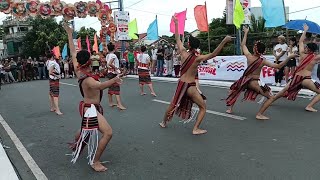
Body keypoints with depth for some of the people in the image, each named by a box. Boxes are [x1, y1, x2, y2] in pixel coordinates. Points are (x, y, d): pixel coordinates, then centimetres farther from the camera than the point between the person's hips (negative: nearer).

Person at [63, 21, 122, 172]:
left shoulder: (78, 71, -4)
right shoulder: (87, 79, -29)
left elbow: (73, 52, 4)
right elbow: (100, 86, -52)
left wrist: (69, 34, 11)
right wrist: (114, 80, -67)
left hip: (88, 107, 10)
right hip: (91, 109, -10)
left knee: (86, 129, 33)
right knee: (108, 133, -15)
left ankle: (75, 145, 59)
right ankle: (95, 161, -8)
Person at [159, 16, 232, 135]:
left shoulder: (183, 53, -5)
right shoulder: (198, 58, -16)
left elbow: (177, 39, 5)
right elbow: (214, 54, -27)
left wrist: (176, 24, 14)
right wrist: (224, 41, -34)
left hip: (181, 84, 5)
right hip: (190, 87, -5)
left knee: (173, 105, 23)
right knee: (203, 107, 8)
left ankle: (164, 122, 39)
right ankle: (196, 129, -1)